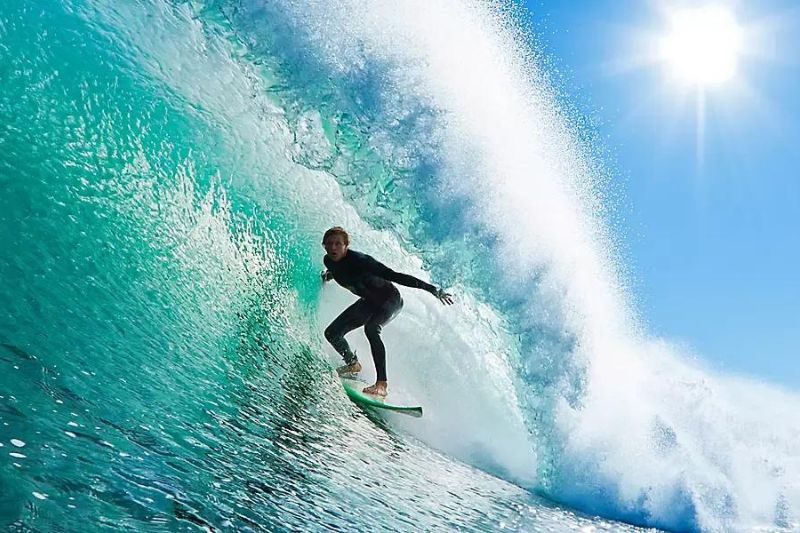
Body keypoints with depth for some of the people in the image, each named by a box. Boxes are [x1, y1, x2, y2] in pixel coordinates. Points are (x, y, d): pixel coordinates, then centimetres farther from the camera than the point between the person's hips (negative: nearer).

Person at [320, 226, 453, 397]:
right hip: (369, 302, 7)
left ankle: (381, 384, -37)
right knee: (332, 333, 2)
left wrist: (431, 289, -39)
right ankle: (353, 364, 30)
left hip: (390, 299, -7)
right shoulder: (328, 261, -11)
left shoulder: (359, 260, -32)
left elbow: (394, 276, -35)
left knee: (371, 328, -36)